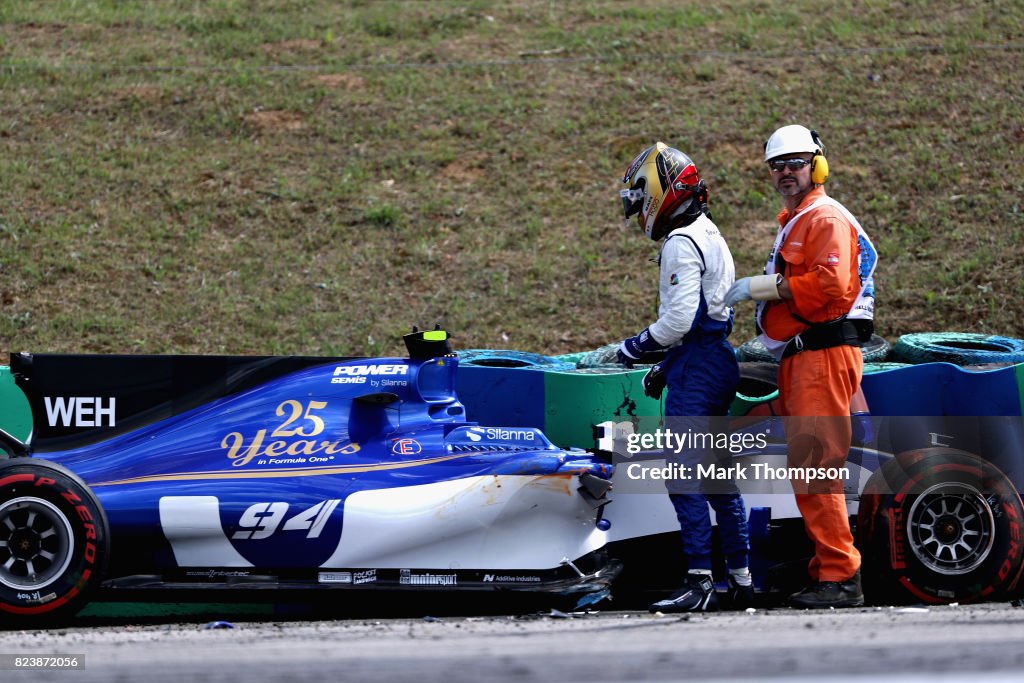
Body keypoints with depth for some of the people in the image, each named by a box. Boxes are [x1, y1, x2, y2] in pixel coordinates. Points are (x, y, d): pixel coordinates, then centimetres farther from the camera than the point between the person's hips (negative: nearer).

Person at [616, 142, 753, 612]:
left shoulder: (682, 245, -14)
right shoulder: (711, 237, 19)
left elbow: (677, 320, -21)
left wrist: (633, 349, -8)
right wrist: (665, 366, 22)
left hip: (695, 370, -10)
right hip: (721, 362, 10)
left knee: (684, 476, -11)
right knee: (719, 474, 13)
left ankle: (699, 583, -16)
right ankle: (741, 579, 17)